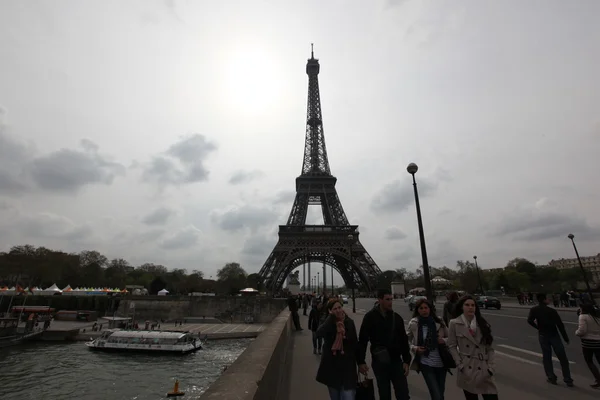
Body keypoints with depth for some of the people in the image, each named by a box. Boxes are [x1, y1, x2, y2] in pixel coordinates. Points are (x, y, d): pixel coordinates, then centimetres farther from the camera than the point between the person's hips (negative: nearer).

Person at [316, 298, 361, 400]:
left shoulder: (349, 322, -4)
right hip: (331, 366, 0)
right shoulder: (328, 323, -8)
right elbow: (319, 332, -30)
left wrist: (360, 362, 5)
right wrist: (332, 317, -29)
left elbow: (355, 344, 4)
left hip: (347, 365, 0)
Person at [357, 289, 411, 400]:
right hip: (379, 362, -2)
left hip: (396, 361, 3)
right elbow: (362, 340, -7)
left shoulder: (397, 317, 2)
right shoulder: (370, 317, -9)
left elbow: (404, 340, 7)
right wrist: (361, 361, -9)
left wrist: (406, 361, 2)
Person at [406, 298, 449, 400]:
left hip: (441, 363, 3)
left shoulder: (439, 322, -7)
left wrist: (444, 341, -12)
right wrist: (415, 348, -16)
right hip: (426, 364, -3)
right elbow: (406, 341, 1)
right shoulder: (413, 324, -11)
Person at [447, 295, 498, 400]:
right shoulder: (454, 324, -6)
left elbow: (489, 347, 5)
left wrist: (491, 367, -4)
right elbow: (452, 346, -3)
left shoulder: (482, 323, 5)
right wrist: (460, 365, -9)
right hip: (467, 370, -2)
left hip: (484, 369, 3)